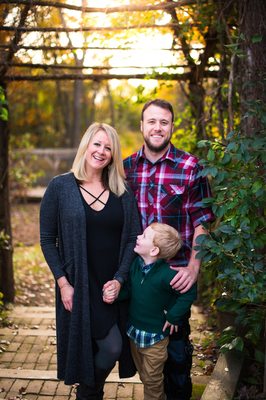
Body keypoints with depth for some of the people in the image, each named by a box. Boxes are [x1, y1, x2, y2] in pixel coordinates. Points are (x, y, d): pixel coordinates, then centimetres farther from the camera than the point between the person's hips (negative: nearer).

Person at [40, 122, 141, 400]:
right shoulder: (60, 187, -4)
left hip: (115, 285, 4)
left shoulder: (123, 192, 5)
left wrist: (120, 279, -10)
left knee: (115, 346, 9)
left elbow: (133, 238, 2)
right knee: (110, 345, -6)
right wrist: (63, 283, -10)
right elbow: (47, 240, -3)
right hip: (80, 286, -4)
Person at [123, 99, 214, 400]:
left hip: (176, 272, -3)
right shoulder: (127, 167, 4)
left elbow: (201, 221, -6)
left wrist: (194, 266, -16)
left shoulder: (190, 167, -7)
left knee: (177, 339, 7)